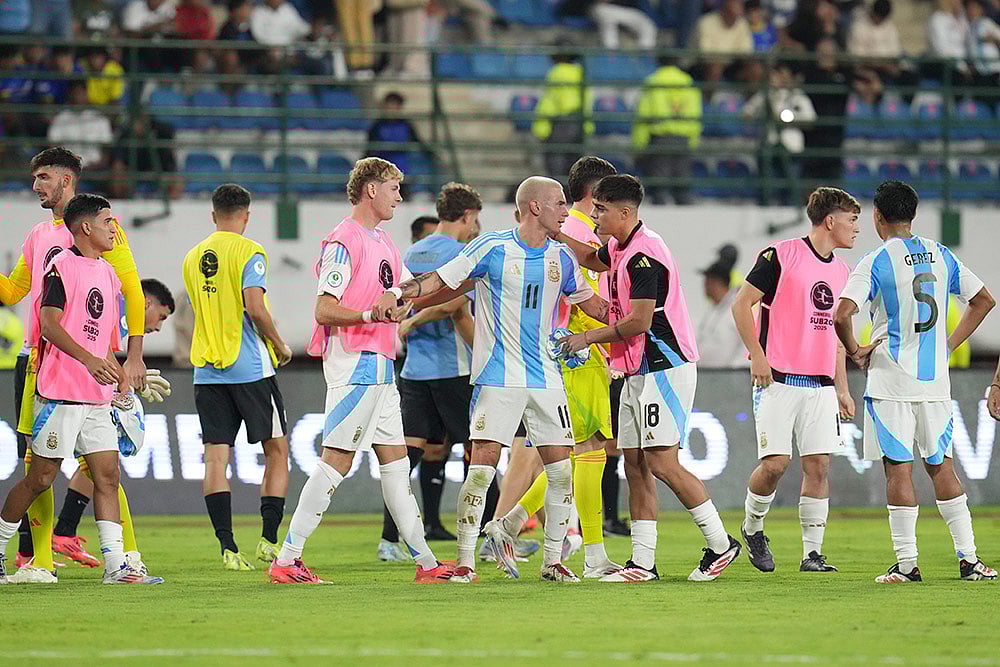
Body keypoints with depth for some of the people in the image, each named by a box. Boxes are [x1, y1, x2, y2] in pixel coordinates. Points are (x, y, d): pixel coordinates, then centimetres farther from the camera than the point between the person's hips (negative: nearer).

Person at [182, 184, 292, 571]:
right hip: (250, 367, -5)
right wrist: (280, 346, -3)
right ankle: (269, 539, -1)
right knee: (276, 451, 7)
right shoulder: (249, 253, -8)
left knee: (216, 457, 0)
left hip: (207, 371, 5)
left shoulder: (192, 259, 11)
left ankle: (228, 548, -7)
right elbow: (255, 309, -18)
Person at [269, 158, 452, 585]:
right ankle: (286, 561, -8)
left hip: (380, 366, 10)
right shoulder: (343, 242, -11)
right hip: (354, 363, -9)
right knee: (336, 461, -10)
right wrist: (371, 315, -31)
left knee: (395, 460, 10)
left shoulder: (383, 242, 17)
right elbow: (324, 310, -17)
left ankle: (425, 562, 12)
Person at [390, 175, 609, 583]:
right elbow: (440, 281, -4)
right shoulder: (493, 248, -5)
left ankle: (552, 560, 12)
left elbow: (592, 305, 24)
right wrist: (397, 294, -19)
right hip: (498, 377, -5)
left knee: (561, 471, 1)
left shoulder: (561, 258, 10)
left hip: (547, 378, 5)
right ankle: (465, 561, -4)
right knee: (482, 467, -11)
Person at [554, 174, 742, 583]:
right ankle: (642, 563, 7)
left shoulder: (644, 255, -18)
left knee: (661, 462, -13)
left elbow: (639, 321, -23)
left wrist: (588, 338, -11)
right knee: (635, 465, 6)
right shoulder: (621, 248, 13)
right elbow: (591, 259, 37)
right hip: (639, 374, 10)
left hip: (663, 369, -10)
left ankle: (721, 545, -2)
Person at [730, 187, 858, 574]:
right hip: (778, 380, -6)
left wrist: (842, 389, 18)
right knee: (775, 463, -12)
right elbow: (742, 304, -5)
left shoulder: (841, 272, 16)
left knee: (819, 465, -3)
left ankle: (812, 553, 1)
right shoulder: (781, 256, -6)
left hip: (821, 386, 6)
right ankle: (752, 527, 15)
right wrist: (757, 355, -13)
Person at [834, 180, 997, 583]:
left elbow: (842, 314, -22)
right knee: (941, 466, 13)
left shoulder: (876, 262, -9)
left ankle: (907, 564, -3)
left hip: (891, 383, -5)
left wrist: (855, 351, -5)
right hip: (935, 382, 5)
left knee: (899, 469, -2)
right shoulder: (940, 256, 8)